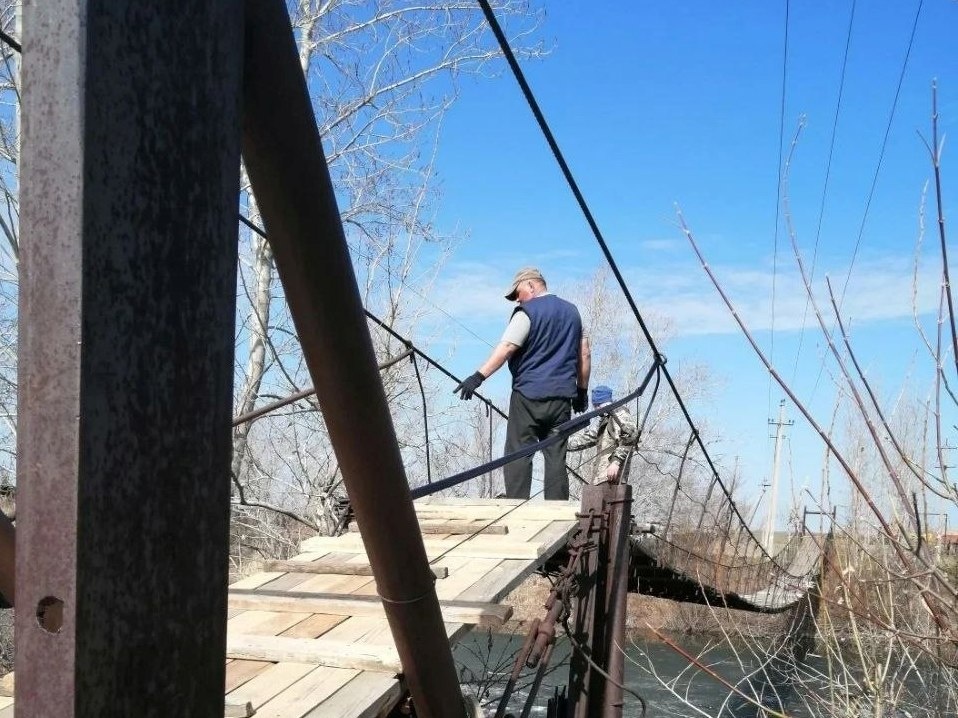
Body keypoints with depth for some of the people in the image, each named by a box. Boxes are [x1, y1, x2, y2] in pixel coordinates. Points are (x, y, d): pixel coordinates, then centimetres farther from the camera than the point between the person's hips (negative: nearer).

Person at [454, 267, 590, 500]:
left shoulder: (527, 312, -5)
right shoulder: (572, 311, 15)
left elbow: (506, 348, -16)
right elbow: (584, 354, 17)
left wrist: (478, 377, -20)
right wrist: (582, 390, 21)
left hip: (529, 395, -6)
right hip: (562, 397, 6)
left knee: (518, 455, -1)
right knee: (556, 458, 5)